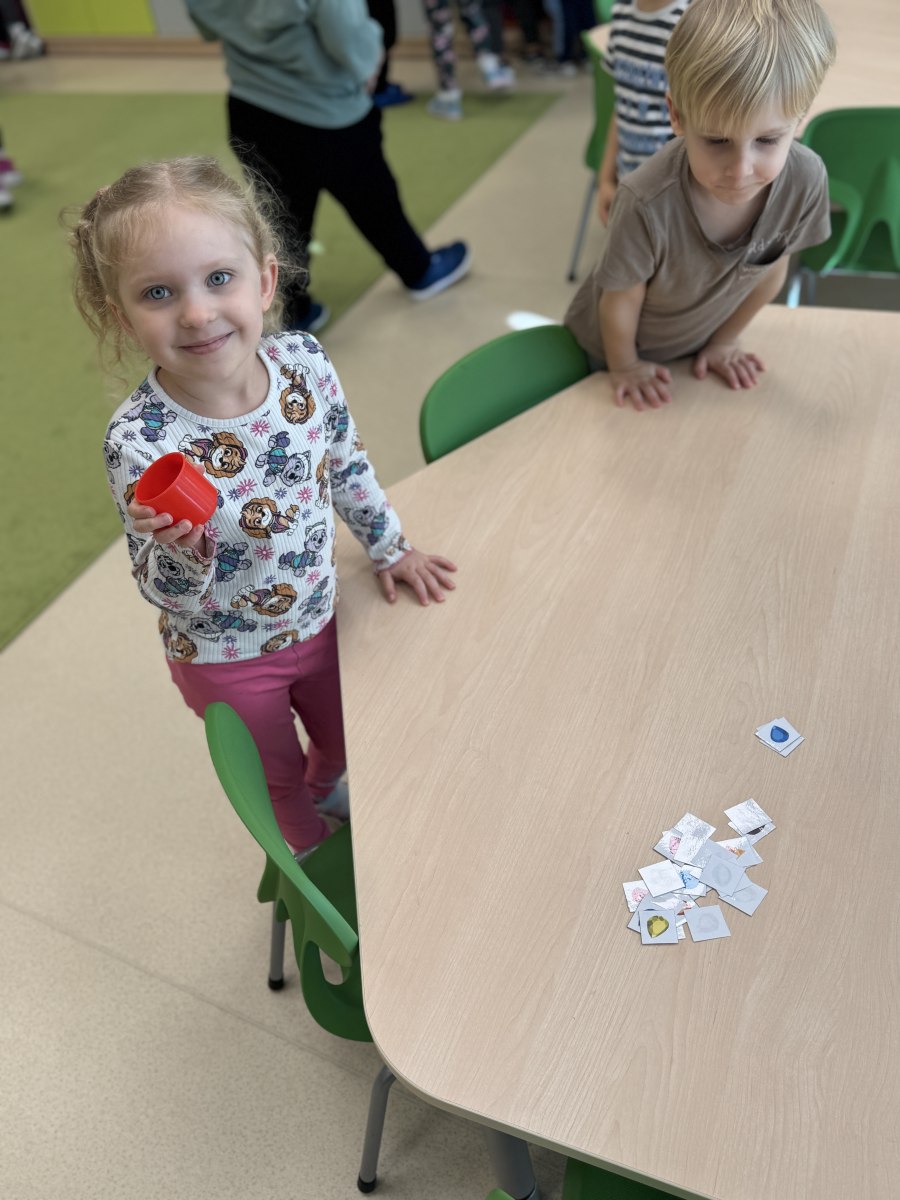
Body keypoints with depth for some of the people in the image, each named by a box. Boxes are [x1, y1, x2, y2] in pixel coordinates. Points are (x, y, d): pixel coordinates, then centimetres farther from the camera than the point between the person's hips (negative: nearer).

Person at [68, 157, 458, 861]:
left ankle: (321, 791, 67)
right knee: (278, 777, 23)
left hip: (317, 618, 4)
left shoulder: (305, 363, -20)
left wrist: (389, 549, 9)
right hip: (227, 658, -4)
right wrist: (180, 550, -42)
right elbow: (164, 592, -20)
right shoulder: (139, 441, -32)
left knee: (346, 741, 30)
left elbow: (348, 465, -1)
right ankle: (317, 850, 57)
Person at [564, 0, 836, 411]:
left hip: (697, 346, 4)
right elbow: (622, 300, -22)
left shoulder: (806, 179, -27)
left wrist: (724, 340, 3)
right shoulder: (648, 204, -40)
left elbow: (770, 271, -8)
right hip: (609, 350, -3)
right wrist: (625, 367, -7)